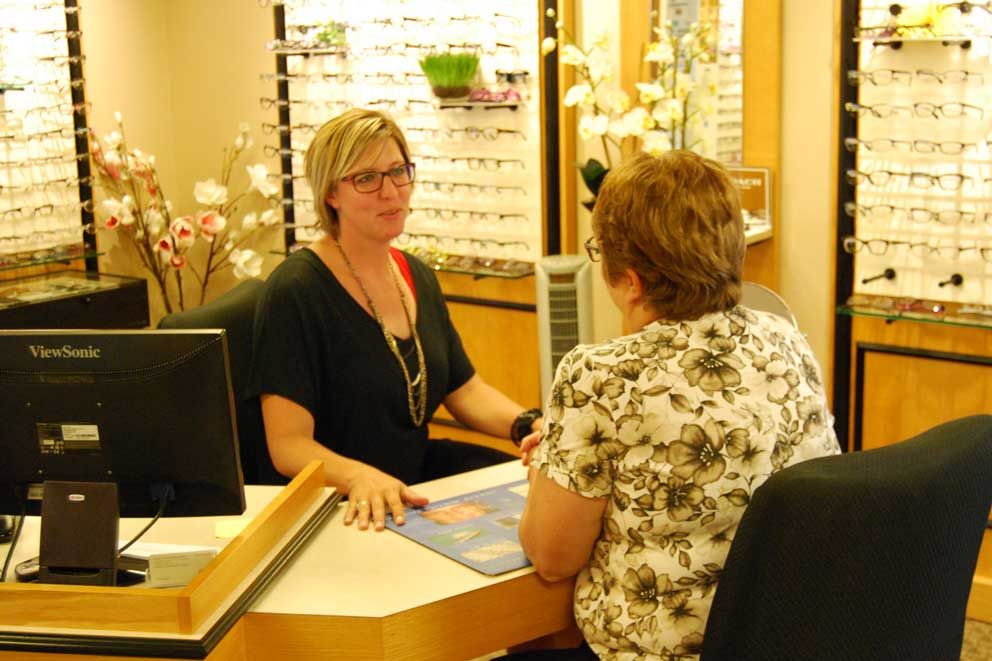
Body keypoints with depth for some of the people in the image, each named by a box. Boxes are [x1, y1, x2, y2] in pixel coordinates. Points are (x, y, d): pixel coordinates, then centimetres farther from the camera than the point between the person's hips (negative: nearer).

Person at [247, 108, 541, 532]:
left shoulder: (418, 277, 11)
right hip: (343, 509, -8)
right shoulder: (295, 291, -15)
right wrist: (360, 477, -39)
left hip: (422, 473, 8)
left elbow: (466, 391, 16)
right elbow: (288, 444, -19)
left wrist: (530, 425, -4)